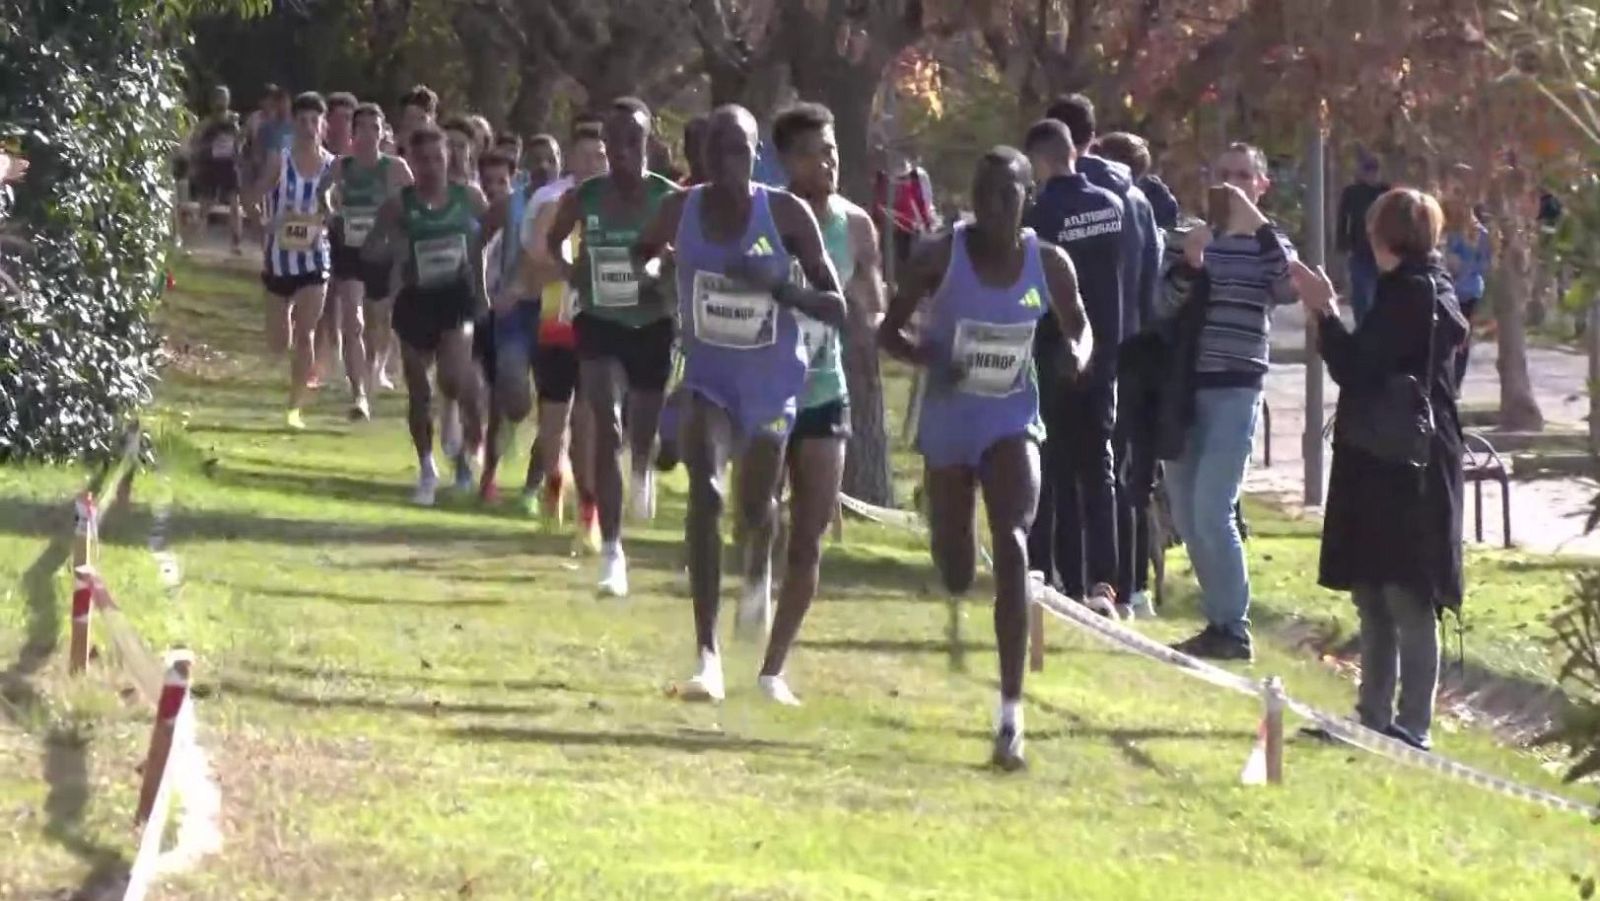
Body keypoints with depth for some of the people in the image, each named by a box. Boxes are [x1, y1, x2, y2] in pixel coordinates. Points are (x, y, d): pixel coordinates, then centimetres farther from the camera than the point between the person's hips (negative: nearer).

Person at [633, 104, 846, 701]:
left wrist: (779, 286, -30)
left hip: (772, 380, 0)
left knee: (755, 505, 15)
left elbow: (836, 307, -12)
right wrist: (648, 273, -10)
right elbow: (644, 255, 14)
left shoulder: (786, 214, -15)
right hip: (708, 376, 0)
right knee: (705, 494, -21)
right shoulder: (681, 210, -8)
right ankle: (707, 656, -23)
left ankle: (758, 574, 57)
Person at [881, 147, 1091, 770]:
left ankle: (1011, 716, -22)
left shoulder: (1049, 264, -5)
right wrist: (927, 356, -25)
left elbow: (1079, 327, 11)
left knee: (1012, 548, -21)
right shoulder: (941, 258, -10)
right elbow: (889, 331, -4)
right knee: (955, 576, 10)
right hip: (949, 423, 0)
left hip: (1013, 421, 0)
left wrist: (1077, 355, -13)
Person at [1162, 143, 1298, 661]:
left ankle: (1234, 629, -6)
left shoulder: (1265, 245, 2)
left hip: (1235, 389, -5)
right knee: (1186, 514, 7)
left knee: (1212, 512, -14)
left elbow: (1290, 288, -18)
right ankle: (1219, 622, 18)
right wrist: (1188, 264, -14)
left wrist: (1258, 224, -20)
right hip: (1188, 387, 5)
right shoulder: (1201, 238, 14)